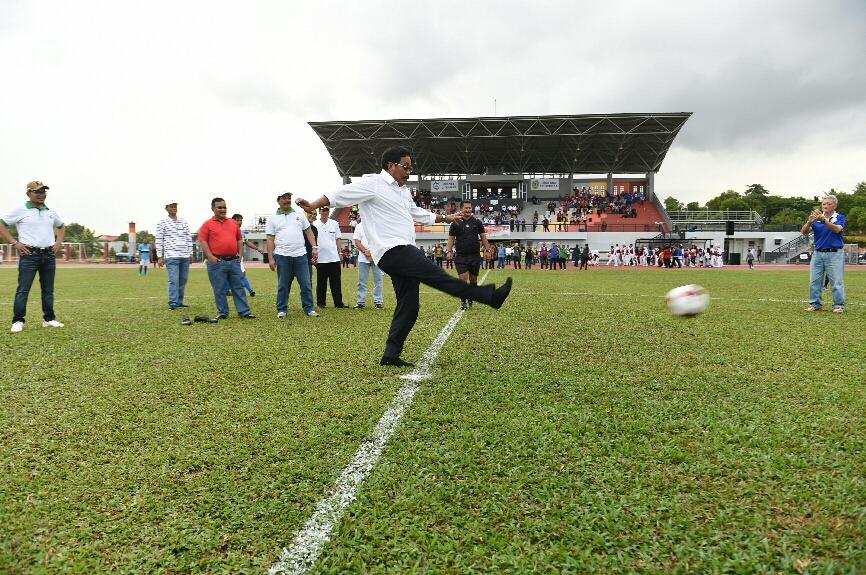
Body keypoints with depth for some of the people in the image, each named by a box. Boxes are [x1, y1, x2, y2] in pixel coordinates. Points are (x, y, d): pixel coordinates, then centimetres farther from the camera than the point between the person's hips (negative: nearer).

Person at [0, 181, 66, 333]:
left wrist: (59, 242, 14)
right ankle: (18, 321, -3)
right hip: (29, 255, -5)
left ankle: (49, 319, 17)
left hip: (49, 255, 5)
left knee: (48, 290, 9)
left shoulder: (51, 212, 13)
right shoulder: (20, 211, -2)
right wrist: (15, 243, -9)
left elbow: (62, 226, 29)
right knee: (23, 289, -7)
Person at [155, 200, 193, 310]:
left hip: (185, 256, 5)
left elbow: (189, 238, 16)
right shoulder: (162, 223, 2)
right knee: (174, 280, -10)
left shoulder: (184, 222, 14)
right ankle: (173, 303, -8)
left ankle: (179, 302, 14)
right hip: (171, 256, -4)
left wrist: (190, 253, 11)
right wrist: (159, 257, -4)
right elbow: (159, 240, 0)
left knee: (183, 280, 6)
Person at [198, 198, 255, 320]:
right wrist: (210, 257, -15)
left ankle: (244, 311, 10)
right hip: (217, 262, -4)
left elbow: (239, 239, 18)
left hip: (234, 261, 4)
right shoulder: (207, 224, 1)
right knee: (219, 290, 3)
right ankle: (222, 313, 13)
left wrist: (240, 254, 8)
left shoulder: (233, 223, 14)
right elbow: (203, 241, -6)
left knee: (238, 287, 7)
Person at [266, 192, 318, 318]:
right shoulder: (273, 219, 8)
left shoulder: (299, 215, 12)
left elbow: (308, 232, 13)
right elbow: (270, 240, 4)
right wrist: (270, 259, -2)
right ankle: (282, 310, 14)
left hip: (300, 255, 1)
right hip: (282, 256, -1)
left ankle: (309, 309, 9)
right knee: (283, 285, 5)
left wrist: (314, 247, 0)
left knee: (306, 284, 1)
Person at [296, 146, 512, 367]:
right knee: (437, 276, -17)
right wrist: (313, 206, -19)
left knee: (409, 306, 5)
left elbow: (418, 213, 40)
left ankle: (391, 355, 10)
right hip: (392, 251, -10)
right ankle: (490, 296, -18)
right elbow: (341, 194, -8)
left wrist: (445, 218, 47)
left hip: (404, 253, 10)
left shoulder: (403, 191, 25)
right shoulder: (373, 183, -2)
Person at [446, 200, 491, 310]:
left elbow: (483, 237, 10)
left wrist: (488, 250, 3)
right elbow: (451, 238, 3)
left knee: (473, 279, 8)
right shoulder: (455, 223, 3)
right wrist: (449, 251, -8)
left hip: (475, 256, 2)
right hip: (460, 256, -2)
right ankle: (464, 301, -1)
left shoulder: (477, 222, 7)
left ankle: (470, 301, 20)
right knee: (463, 279, -11)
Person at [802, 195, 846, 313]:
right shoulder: (816, 219, 9)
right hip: (818, 253, 4)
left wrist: (824, 220, -35)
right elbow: (804, 231, -4)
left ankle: (839, 305, 3)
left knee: (837, 281, -3)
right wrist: (809, 222, -25)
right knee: (814, 281, 5)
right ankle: (815, 304, 12)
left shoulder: (839, 217, 1)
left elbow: (837, 229, -20)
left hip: (835, 253, -4)